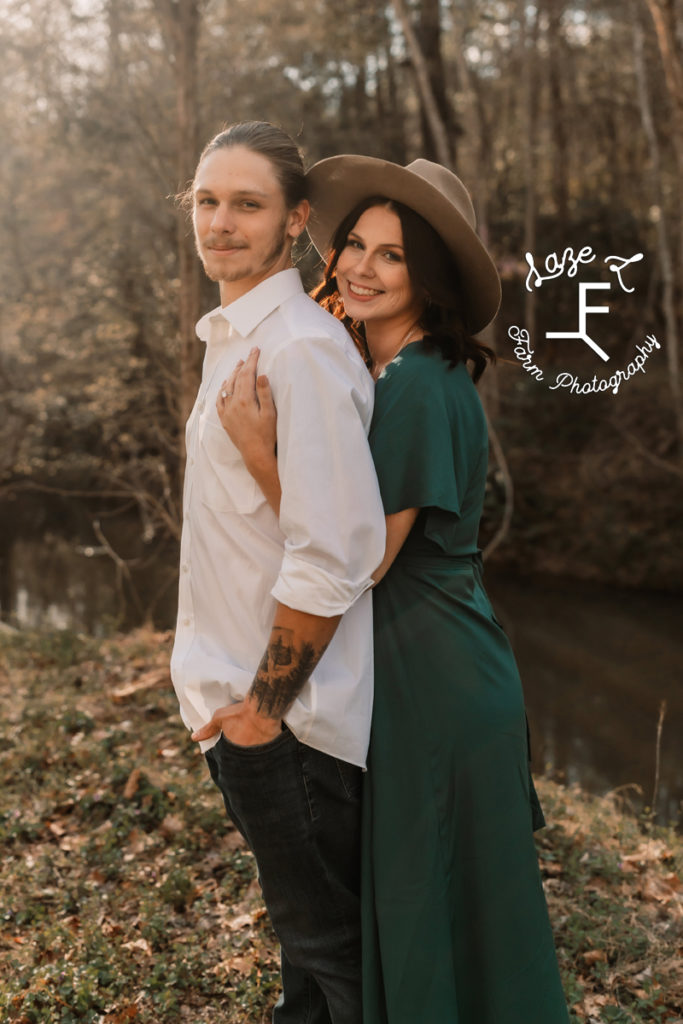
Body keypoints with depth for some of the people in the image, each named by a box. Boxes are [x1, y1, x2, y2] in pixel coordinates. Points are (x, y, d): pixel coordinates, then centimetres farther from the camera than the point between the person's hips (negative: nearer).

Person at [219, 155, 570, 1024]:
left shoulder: (417, 387, -21)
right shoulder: (390, 375, 9)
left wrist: (260, 452, -24)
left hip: (433, 677, -9)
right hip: (412, 664, 10)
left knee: (435, 900, 8)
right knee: (416, 894, 23)